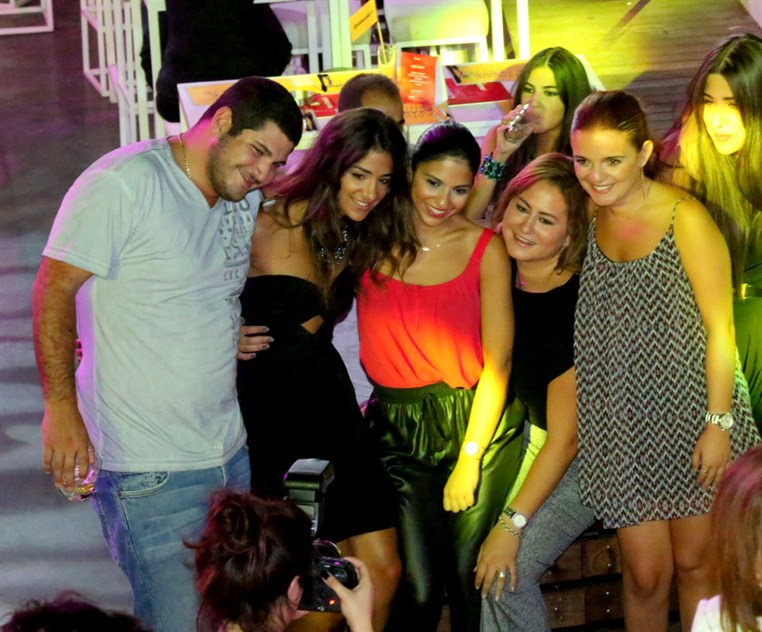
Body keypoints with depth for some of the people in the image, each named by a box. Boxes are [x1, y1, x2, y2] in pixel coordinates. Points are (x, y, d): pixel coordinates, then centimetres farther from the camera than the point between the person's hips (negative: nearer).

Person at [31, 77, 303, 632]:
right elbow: (54, 290, -12)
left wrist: (236, 334, 9)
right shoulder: (123, 184, -13)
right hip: (149, 469, -8)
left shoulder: (246, 199, 10)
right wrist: (61, 408, -17)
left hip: (231, 453, 8)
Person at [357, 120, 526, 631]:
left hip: (477, 423, -1)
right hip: (398, 432, 1)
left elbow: (497, 363, -4)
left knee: (470, 579, 0)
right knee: (419, 590, -5)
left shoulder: (485, 248, -2)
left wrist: (469, 460, -7)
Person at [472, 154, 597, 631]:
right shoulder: (502, 274, -8)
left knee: (509, 571, -21)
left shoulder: (572, 305, -28)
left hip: (587, 454, -7)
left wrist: (513, 523, -23)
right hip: (531, 434, 7)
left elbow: (566, 437, -25)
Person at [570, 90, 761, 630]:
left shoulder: (685, 218, -11)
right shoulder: (585, 217, 4)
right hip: (621, 422, 3)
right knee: (646, 575, 3)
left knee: (696, 565, 9)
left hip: (693, 417, -3)